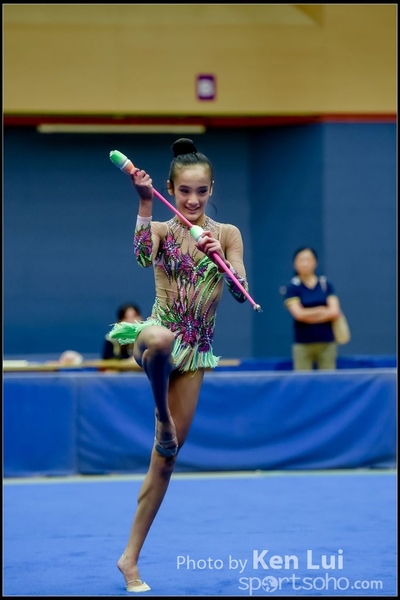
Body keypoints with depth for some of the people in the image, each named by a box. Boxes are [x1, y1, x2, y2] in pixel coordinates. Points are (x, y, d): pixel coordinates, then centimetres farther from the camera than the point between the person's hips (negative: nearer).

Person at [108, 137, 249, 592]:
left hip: (195, 350, 3)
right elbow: (142, 256, -23)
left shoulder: (227, 234, 5)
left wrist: (220, 257, -24)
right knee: (161, 338, -45)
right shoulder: (161, 230, 1)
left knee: (168, 454, 5)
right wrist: (144, 201, -30)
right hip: (158, 333, -3)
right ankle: (161, 415, -15)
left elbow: (241, 294, -6)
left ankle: (130, 558, 14)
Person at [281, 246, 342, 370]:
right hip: (303, 343, -2)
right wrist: (323, 310, -2)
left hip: (326, 342, 2)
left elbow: (334, 312, -3)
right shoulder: (292, 287, 0)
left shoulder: (326, 284, 7)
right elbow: (299, 314, -11)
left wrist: (309, 315, -7)